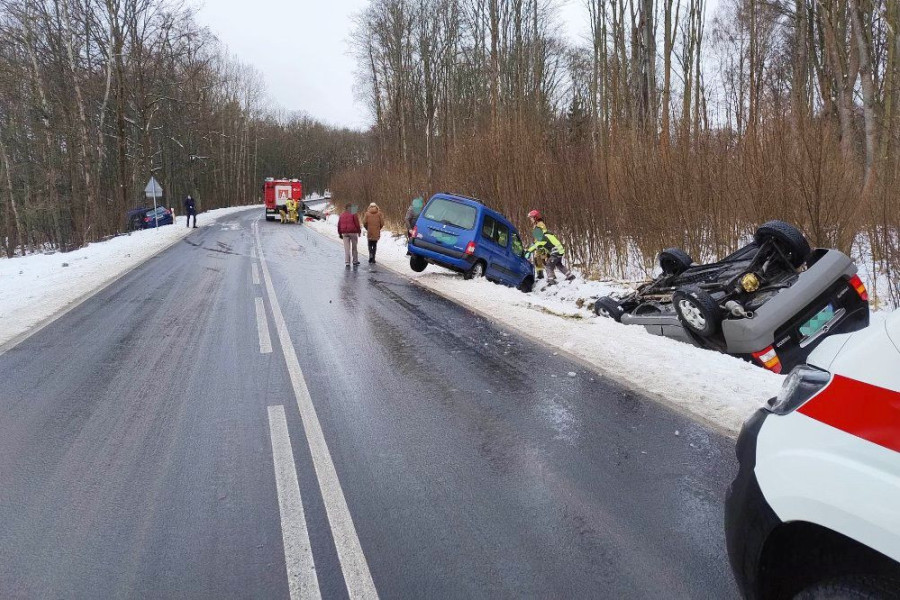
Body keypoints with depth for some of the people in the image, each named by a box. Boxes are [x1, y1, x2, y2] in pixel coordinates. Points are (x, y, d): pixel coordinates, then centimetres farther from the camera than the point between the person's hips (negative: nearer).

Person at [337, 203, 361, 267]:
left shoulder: (341, 215, 9)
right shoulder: (353, 214, -5)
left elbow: (339, 225, 11)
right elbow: (357, 224, -7)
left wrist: (340, 234, 18)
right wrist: (359, 231, 4)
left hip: (345, 233, 3)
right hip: (353, 233, -3)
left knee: (346, 249, 3)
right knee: (354, 248, 10)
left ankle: (347, 263, -3)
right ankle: (355, 262, 16)